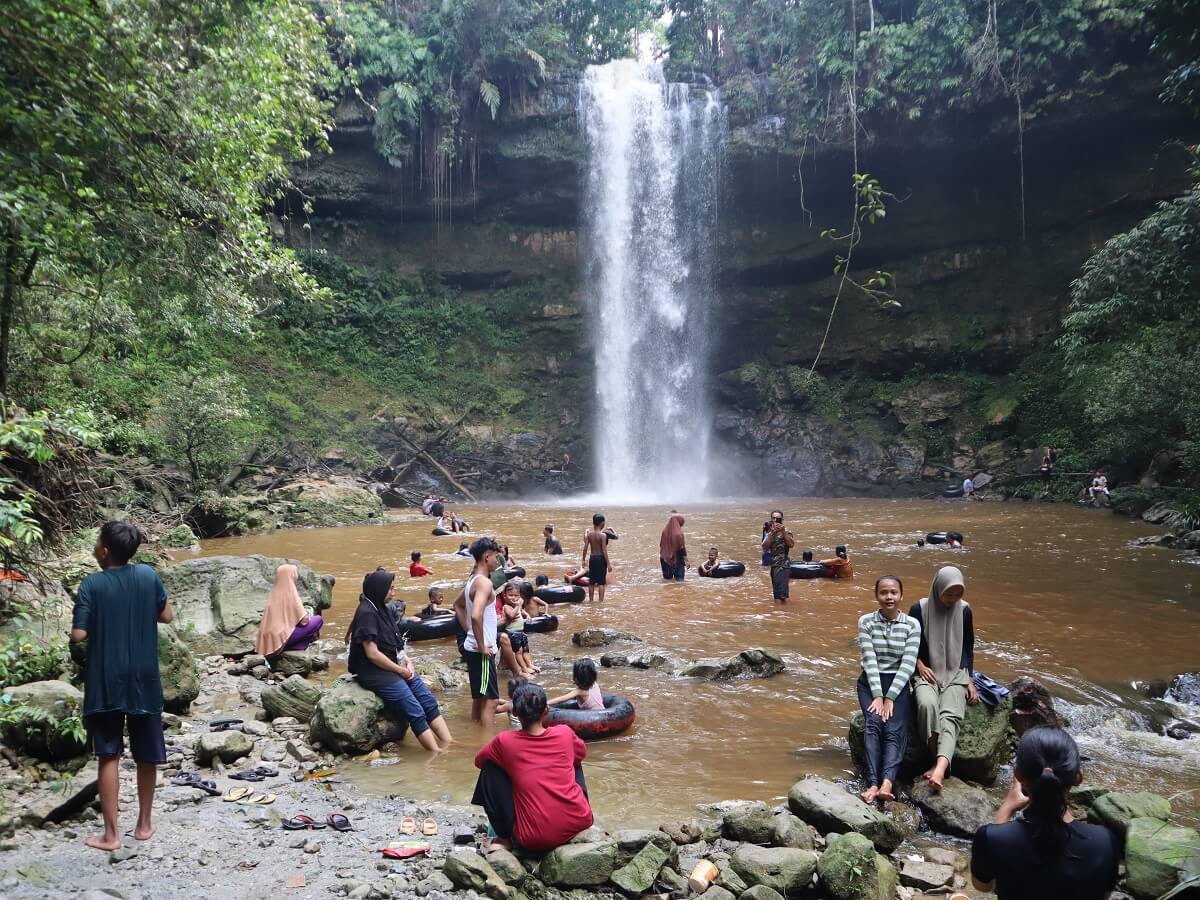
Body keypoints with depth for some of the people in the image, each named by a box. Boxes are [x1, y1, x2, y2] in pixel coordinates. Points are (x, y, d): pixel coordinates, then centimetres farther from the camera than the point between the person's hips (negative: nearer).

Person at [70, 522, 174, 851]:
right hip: (144, 680, 2)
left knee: (109, 757, 5)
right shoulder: (148, 575, -2)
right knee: (146, 756, 13)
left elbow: (78, 635, -13)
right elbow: (167, 617, 7)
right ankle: (144, 824, 24)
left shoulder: (92, 584, -10)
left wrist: (100, 621, 6)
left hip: (105, 683, -2)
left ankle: (111, 834, 10)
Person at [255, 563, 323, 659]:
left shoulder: (275, 593, 8)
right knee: (318, 620, -1)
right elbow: (304, 620, -13)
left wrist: (304, 612, 16)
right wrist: (307, 614, 9)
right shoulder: (290, 593, -13)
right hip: (283, 636, -8)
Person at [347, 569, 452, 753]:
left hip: (394, 667, 9)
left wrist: (408, 662, 2)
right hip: (374, 672, -9)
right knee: (416, 713, -14)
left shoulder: (381, 608, 10)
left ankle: (448, 745, 0)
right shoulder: (366, 613, -17)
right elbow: (372, 654, -20)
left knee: (429, 702, -1)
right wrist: (400, 670, -11)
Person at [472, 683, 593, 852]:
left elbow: (479, 761, 15)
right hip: (579, 824, 3)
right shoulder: (565, 733, -1)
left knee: (490, 770, 11)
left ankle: (505, 837, 14)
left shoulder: (504, 741, -7)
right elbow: (582, 753, 23)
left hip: (535, 840, -3)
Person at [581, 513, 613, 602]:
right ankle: (601, 601, 1)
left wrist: (583, 560, 10)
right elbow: (604, 551, -15)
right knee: (601, 582, 2)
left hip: (592, 558, 5)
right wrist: (608, 564, -11)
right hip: (601, 558, -4)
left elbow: (585, 548, 0)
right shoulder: (603, 535, -13)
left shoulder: (589, 534, 0)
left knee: (591, 582, 12)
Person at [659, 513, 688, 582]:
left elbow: (661, 545, 7)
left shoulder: (665, 531, 0)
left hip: (666, 559, 5)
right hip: (677, 560, -5)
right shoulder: (679, 533, -16)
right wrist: (686, 560, -7)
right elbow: (682, 548, -15)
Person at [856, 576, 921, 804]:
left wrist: (890, 698, -15)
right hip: (871, 682, 0)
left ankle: (887, 783, -43)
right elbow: (869, 660, -7)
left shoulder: (912, 624, 0)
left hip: (899, 683, 0)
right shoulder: (866, 621, 1)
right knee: (874, 723, -26)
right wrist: (878, 696, -16)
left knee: (895, 730, -24)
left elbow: (908, 664, -6)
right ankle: (873, 784, -38)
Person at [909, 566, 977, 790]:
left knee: (950, 715, -27)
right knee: (927, 704, -35)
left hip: (956, 673, 1)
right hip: (927, 672, -1)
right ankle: (938, 761, -27)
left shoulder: (964, 611, 3)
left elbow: (968, 647, 13)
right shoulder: (919, 609, -3)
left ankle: (940, 769, -46)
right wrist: (920, 665, -10)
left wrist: (969, 679, 5)